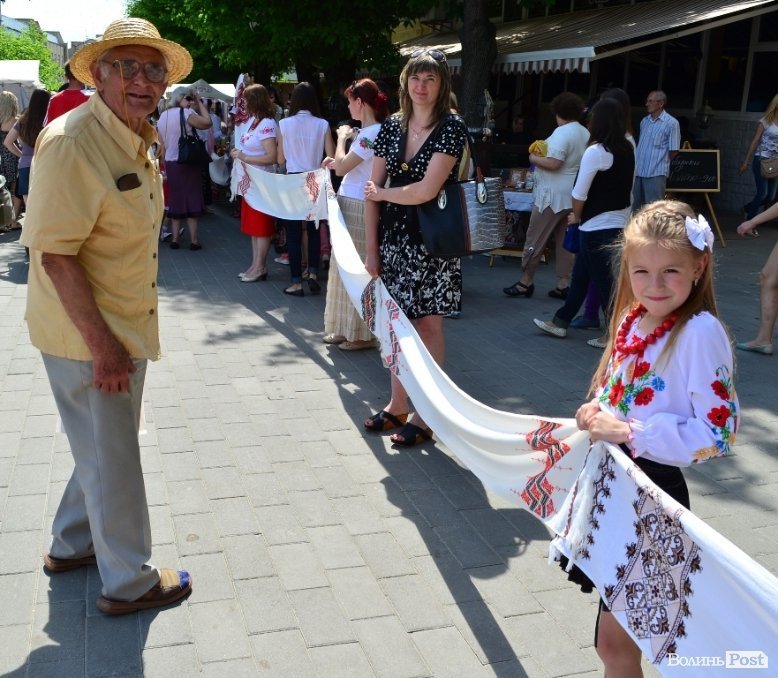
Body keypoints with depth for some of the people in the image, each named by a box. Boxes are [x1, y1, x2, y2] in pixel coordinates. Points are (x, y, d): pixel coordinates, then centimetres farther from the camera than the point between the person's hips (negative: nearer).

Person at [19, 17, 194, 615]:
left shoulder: (136, 142, 8)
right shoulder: (71, 142, -22)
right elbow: (54, 252, -25)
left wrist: (121, 337, 17)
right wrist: (102, 345, -26)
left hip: (123, 327, 9)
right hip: (87, 335, -9)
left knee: (105, 448, 23)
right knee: (113, 458, 5)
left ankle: (72, 544, 43)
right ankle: (129, 582, 23)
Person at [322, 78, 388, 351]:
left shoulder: (371, 133, -17)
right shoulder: (370, 131, 13)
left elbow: (342, 167, -17)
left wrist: (342, 137, -4)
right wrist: (337, 163, 9)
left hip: (358, 206, -10)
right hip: (350, 203, 10)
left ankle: (363, 334, 7)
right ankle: (346, 328, 25)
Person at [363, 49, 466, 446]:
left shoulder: (451, 128, -8)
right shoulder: (392, 127, 7)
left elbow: (426, 189, -19)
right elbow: (373, 191, 5)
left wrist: (382, 193, -3)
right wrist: (371, 248, 0)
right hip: (393, 237, 5)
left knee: (428, 325, 3)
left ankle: (424, 417, 13)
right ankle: (396, 406, 25)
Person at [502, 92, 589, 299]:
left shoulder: (562, 133, -15)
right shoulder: (585, 133, 11)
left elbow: (553, 163, -24)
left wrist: (534, 158, -7)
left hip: (554, 195, -9)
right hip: (573, 194, 9)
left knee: (535, 238, 0)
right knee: (564, 239, 9)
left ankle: (526, 281, 5)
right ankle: (562, 284, 10)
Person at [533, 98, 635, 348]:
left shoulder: (596, 151, -17)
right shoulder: (628, 149, 6)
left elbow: (580, 192, -16)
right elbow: (627, 187, 11)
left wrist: (576, 216, 3)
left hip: (597, 225, -8)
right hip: (620, 221, 8)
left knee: (603, 280, 0)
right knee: (580, 273, 18)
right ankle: (561, 321, 29)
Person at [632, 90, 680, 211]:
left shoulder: (671, 123, -7)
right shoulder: (644, 121, 12)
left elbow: (674, 151, -5)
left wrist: (660, 162, 4)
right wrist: (639, 163, 11)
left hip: (656, 173, -6)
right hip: (638, 171, 6)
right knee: (634, 206, 12)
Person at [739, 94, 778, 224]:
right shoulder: (765, 121, -5)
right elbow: (755, 142, -3)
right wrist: (746, 161, -5)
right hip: (761, 161, -5)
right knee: (762, 193, -8)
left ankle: (748, 209, 32)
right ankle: (749, 222, 5)